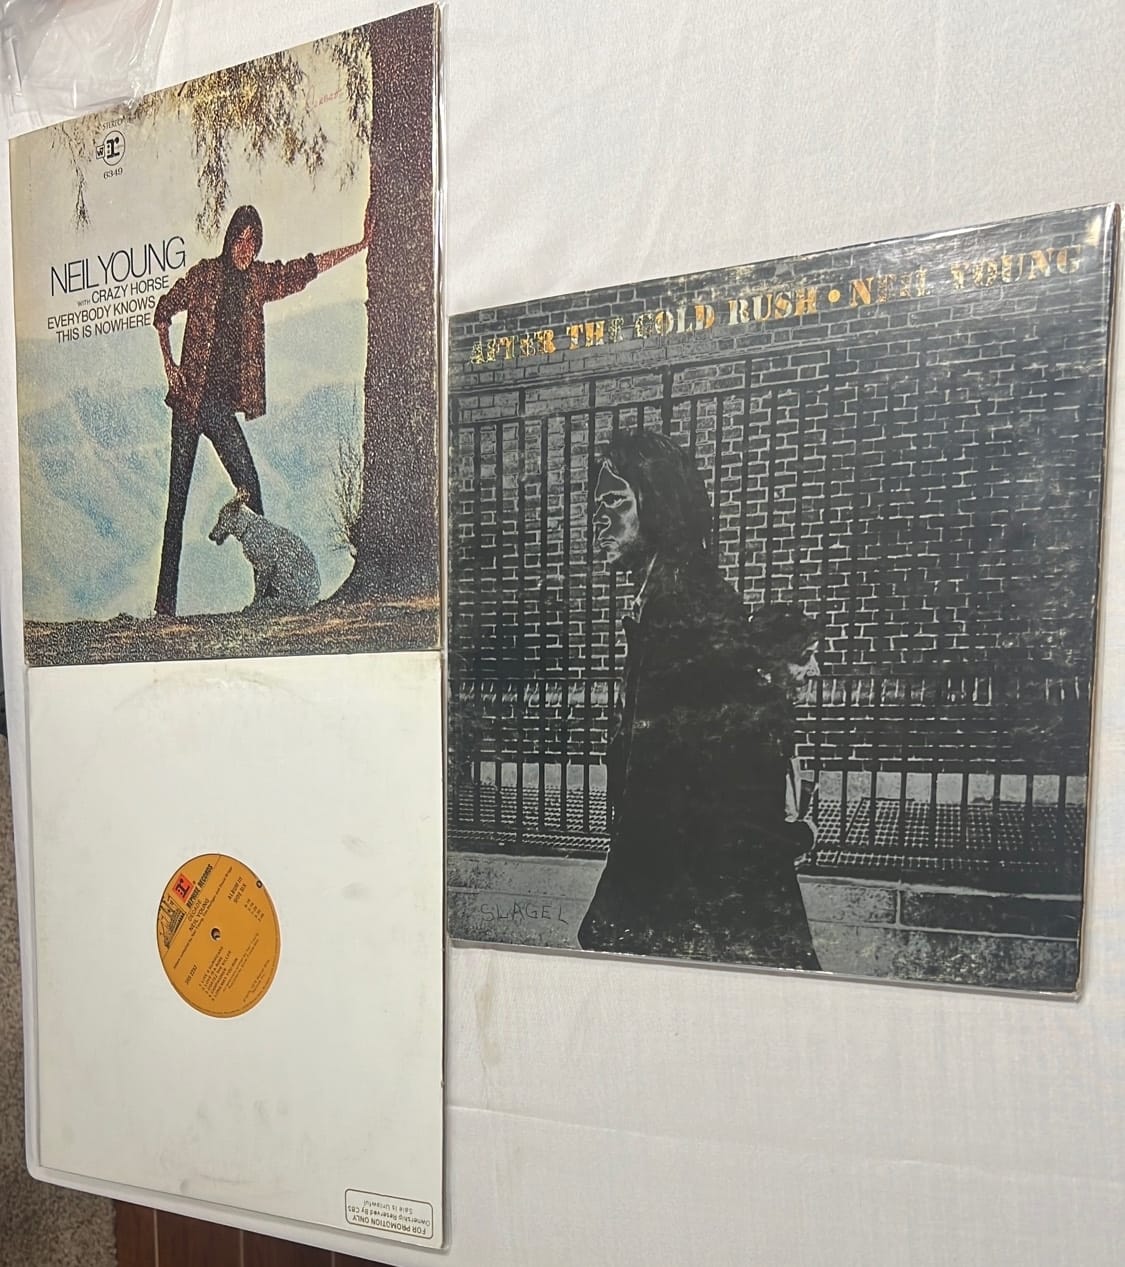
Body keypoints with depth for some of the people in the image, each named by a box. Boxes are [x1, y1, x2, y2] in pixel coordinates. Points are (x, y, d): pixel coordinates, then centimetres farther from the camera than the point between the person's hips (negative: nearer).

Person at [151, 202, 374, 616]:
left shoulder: (259, 277, 10)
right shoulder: (204, 274, -1)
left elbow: (306, 268, 14)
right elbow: (163, 310, 8)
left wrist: (361, 244, 15)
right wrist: (169, 365, 0)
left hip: (223, 406, 4)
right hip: (190, 400, -3)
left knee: (250, 490, -6)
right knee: (177, 499, -1)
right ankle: (165, 602, 4)